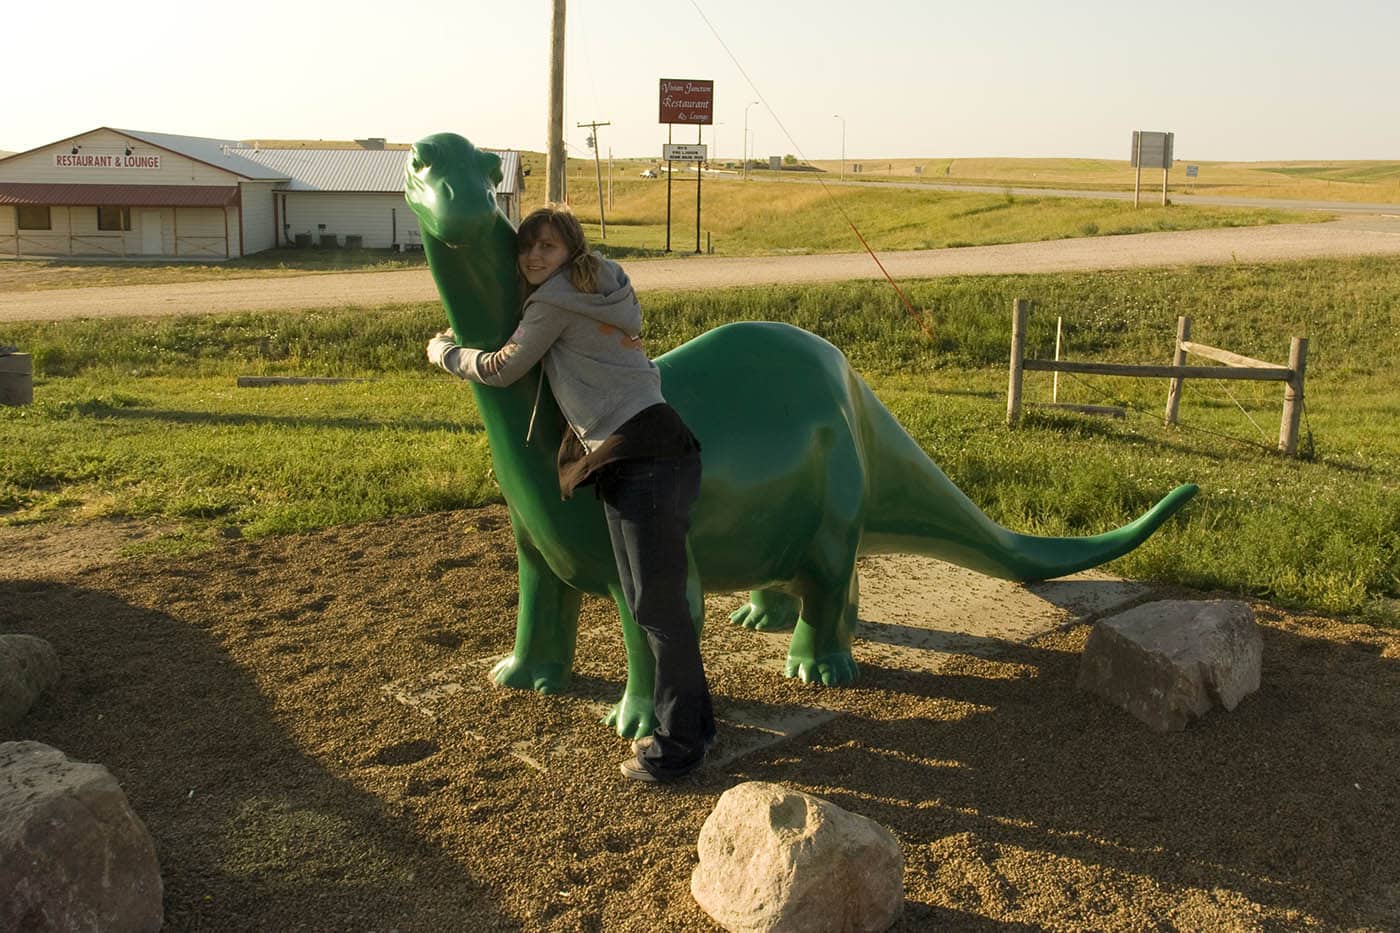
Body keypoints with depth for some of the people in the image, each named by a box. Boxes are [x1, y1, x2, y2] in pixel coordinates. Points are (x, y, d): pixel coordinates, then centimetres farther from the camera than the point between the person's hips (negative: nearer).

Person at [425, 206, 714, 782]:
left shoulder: (555, 302, -4)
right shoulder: (598, 291, 21)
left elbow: (502, 369, 4)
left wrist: (443, 352, 21)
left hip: (646, 461, -10)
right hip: (627, 460, 10)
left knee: (658, 604, -5)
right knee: (648, 600, 14)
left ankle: (680, 743, 4)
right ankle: (689, 721, 25)